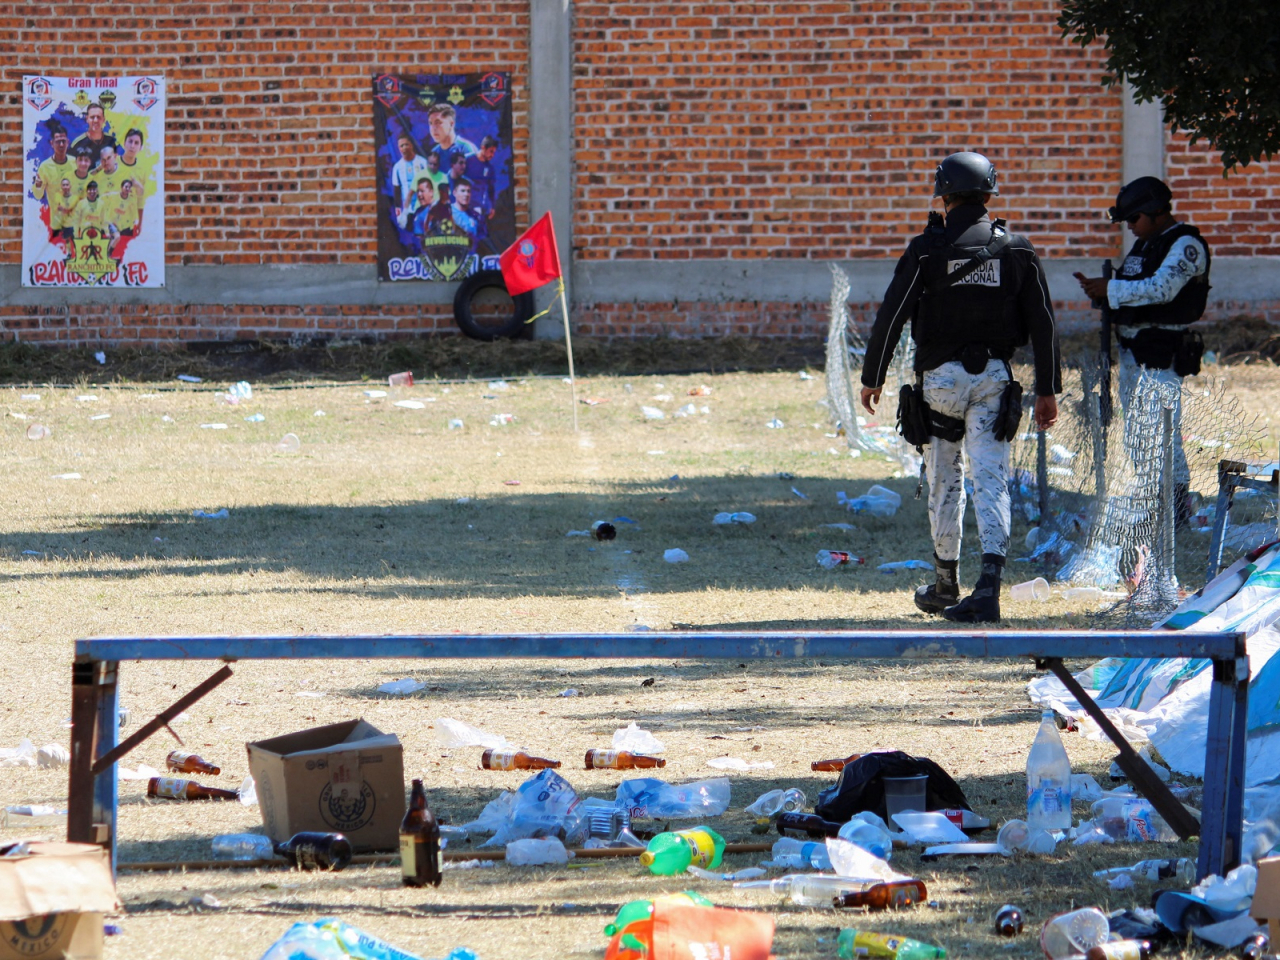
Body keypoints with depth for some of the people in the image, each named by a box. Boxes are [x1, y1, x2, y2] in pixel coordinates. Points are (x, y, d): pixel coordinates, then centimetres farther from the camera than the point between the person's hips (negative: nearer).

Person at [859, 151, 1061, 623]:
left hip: (940, 376, -2)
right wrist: (1047, 390, 9)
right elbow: (1042, 324, 3)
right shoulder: (1017, 250, 2)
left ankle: (945, 584, 24)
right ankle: (989, 584, -20)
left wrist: (872, 378, 4)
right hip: (995, 377, 2)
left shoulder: (927, 250, -7)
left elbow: (891, 317, -6)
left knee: (943, 480, 13)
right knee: (991, 480, -3)